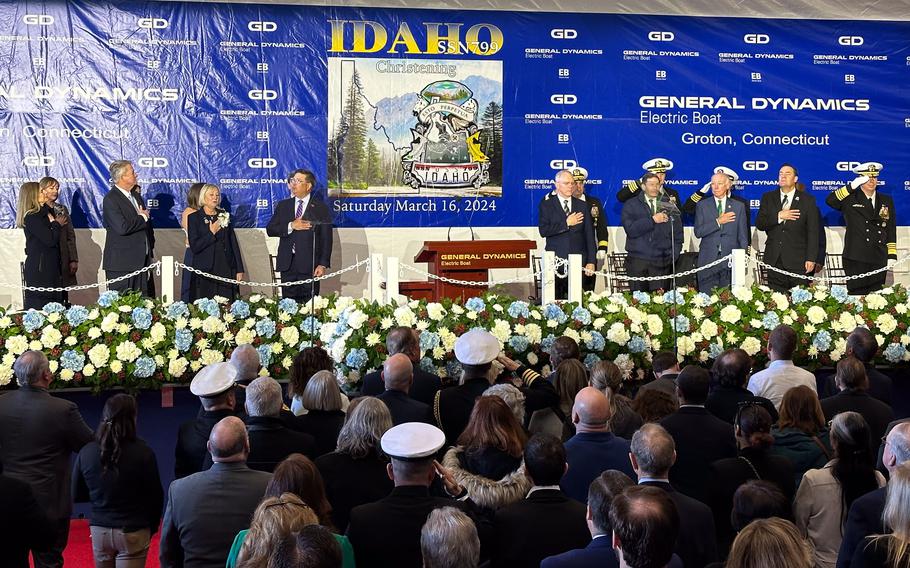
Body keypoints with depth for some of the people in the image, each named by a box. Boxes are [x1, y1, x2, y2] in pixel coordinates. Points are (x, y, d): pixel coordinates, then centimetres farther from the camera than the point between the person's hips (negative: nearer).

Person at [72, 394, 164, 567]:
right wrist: (152, 527, 11)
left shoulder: (86, 452, -7)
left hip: (99, 531, 4)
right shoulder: (143, 453, -16)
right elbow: (155, 496, -6)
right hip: (133, 532, -3)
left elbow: (76, 495, 5)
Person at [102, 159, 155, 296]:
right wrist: (142, 218, -9)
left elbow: (147, 225, 25)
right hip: (121, 264, -8)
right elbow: (122, 228, -24)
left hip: (142, 261, 8)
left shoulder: (136, 195, 15)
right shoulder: (110, 199, -12)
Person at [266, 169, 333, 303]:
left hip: (309, 266, -3)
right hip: (287, 265, 3)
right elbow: (270, 230, 6)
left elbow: (326, 239, -1)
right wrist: (290, 226, -10)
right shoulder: (283, 205, 14)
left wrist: (323, 264, -10)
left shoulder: (320, 208, 3)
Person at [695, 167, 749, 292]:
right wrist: (718, 222, -11)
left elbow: (743, 236, 8)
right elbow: (698, 232, -2)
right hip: (708, 260, 0)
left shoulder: (739, 206, 9)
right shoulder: (702, 205, 8)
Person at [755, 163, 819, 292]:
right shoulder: (768, 198, 11)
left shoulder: (808, 200, 4)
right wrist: (778, 216, -13)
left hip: (798, 261, -2)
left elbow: (812, 232, 0)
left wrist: (811, 259, -7)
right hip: (774, 259, 2)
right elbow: (759, 224, 2)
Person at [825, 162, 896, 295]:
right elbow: (830, 201, -15)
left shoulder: (886, 200, 15)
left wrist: (892, 255, 8)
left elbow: (891, 230, 15)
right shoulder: (850, 199, 4)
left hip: (879, 260, 4)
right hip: (856, 260, -3)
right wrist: (852, 186, -17)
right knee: (857, 295, -5)